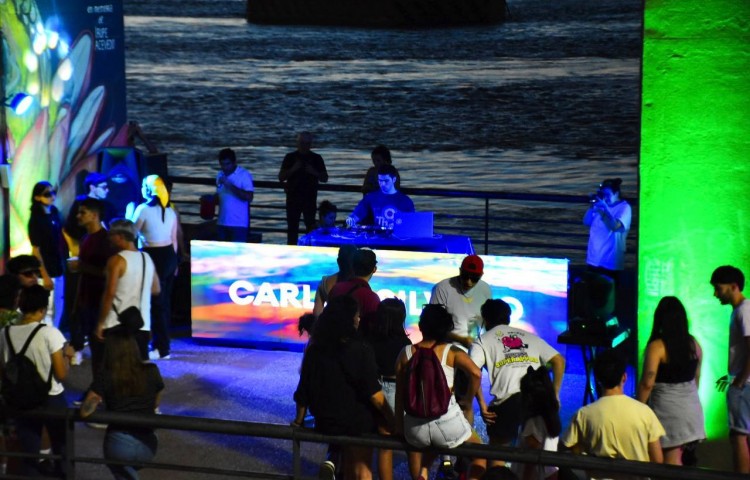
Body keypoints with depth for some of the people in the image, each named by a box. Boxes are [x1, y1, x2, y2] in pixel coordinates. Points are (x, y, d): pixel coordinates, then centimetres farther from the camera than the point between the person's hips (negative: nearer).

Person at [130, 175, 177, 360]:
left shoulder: (143, 209, -12)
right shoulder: (169, 209, 7)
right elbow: (174, 239, 11)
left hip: (153, 256, -7)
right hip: (169, 255, 7)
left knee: (156, 303, -1)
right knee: (165, 301, 15)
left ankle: (161, 348, 0)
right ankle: (161, 342, 24)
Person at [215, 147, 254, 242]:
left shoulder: (244, 175, -10)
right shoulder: (220, 175, 10)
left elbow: (249, 197, -20)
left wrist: (230, 185, -24)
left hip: (239, 224, -6)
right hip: (222, 223, 6)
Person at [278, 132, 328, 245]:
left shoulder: (316, 159, 6)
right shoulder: (290, 157, 5)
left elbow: (325, 178, 6)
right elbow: (281, 177, 3)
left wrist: (314, 172, -13)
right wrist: (293, 169, -14)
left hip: (310, 198, 0)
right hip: (293, 197, 0)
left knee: (311, 226, -5)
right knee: (292, 227, 1)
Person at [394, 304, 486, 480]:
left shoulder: (405, 353, 7)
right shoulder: (452, 352, 0)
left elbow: (400, 393, 7)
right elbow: (475, 373, -17)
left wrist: (399, 427, 15)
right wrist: (468, 400, -1)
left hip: (415, 426, 3)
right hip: (447, 422, -2)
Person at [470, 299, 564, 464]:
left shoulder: (483, 341, 17)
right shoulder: (529, 336, 28)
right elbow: (559, 361, 18)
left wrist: (482, 404, 0)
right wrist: (554, 394, 18)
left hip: (508, 400, -3)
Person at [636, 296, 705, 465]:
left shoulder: (657, 346, -15)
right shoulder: (694, 343, 3)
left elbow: (647, 383, -17)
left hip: (667, 409, -6)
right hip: (691, 407, 6)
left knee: (672, 462, 0)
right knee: (678, 458, 12)